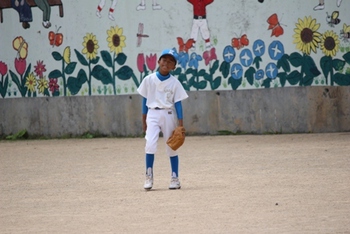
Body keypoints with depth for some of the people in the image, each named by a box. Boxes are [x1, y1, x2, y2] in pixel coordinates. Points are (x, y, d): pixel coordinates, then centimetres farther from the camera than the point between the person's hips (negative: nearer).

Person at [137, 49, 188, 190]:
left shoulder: (174, 83, -1)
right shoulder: (149, 80, 1)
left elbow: (178, 103, -1)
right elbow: (145, 99, 7)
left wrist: (180, 124, -5)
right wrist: (144, 120, 7)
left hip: (168, 114, 0)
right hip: (153, 114, 0)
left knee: (171, 147, 6)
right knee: (150, 144, -15)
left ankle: (175, 178, 14)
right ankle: (149, 177, -8)